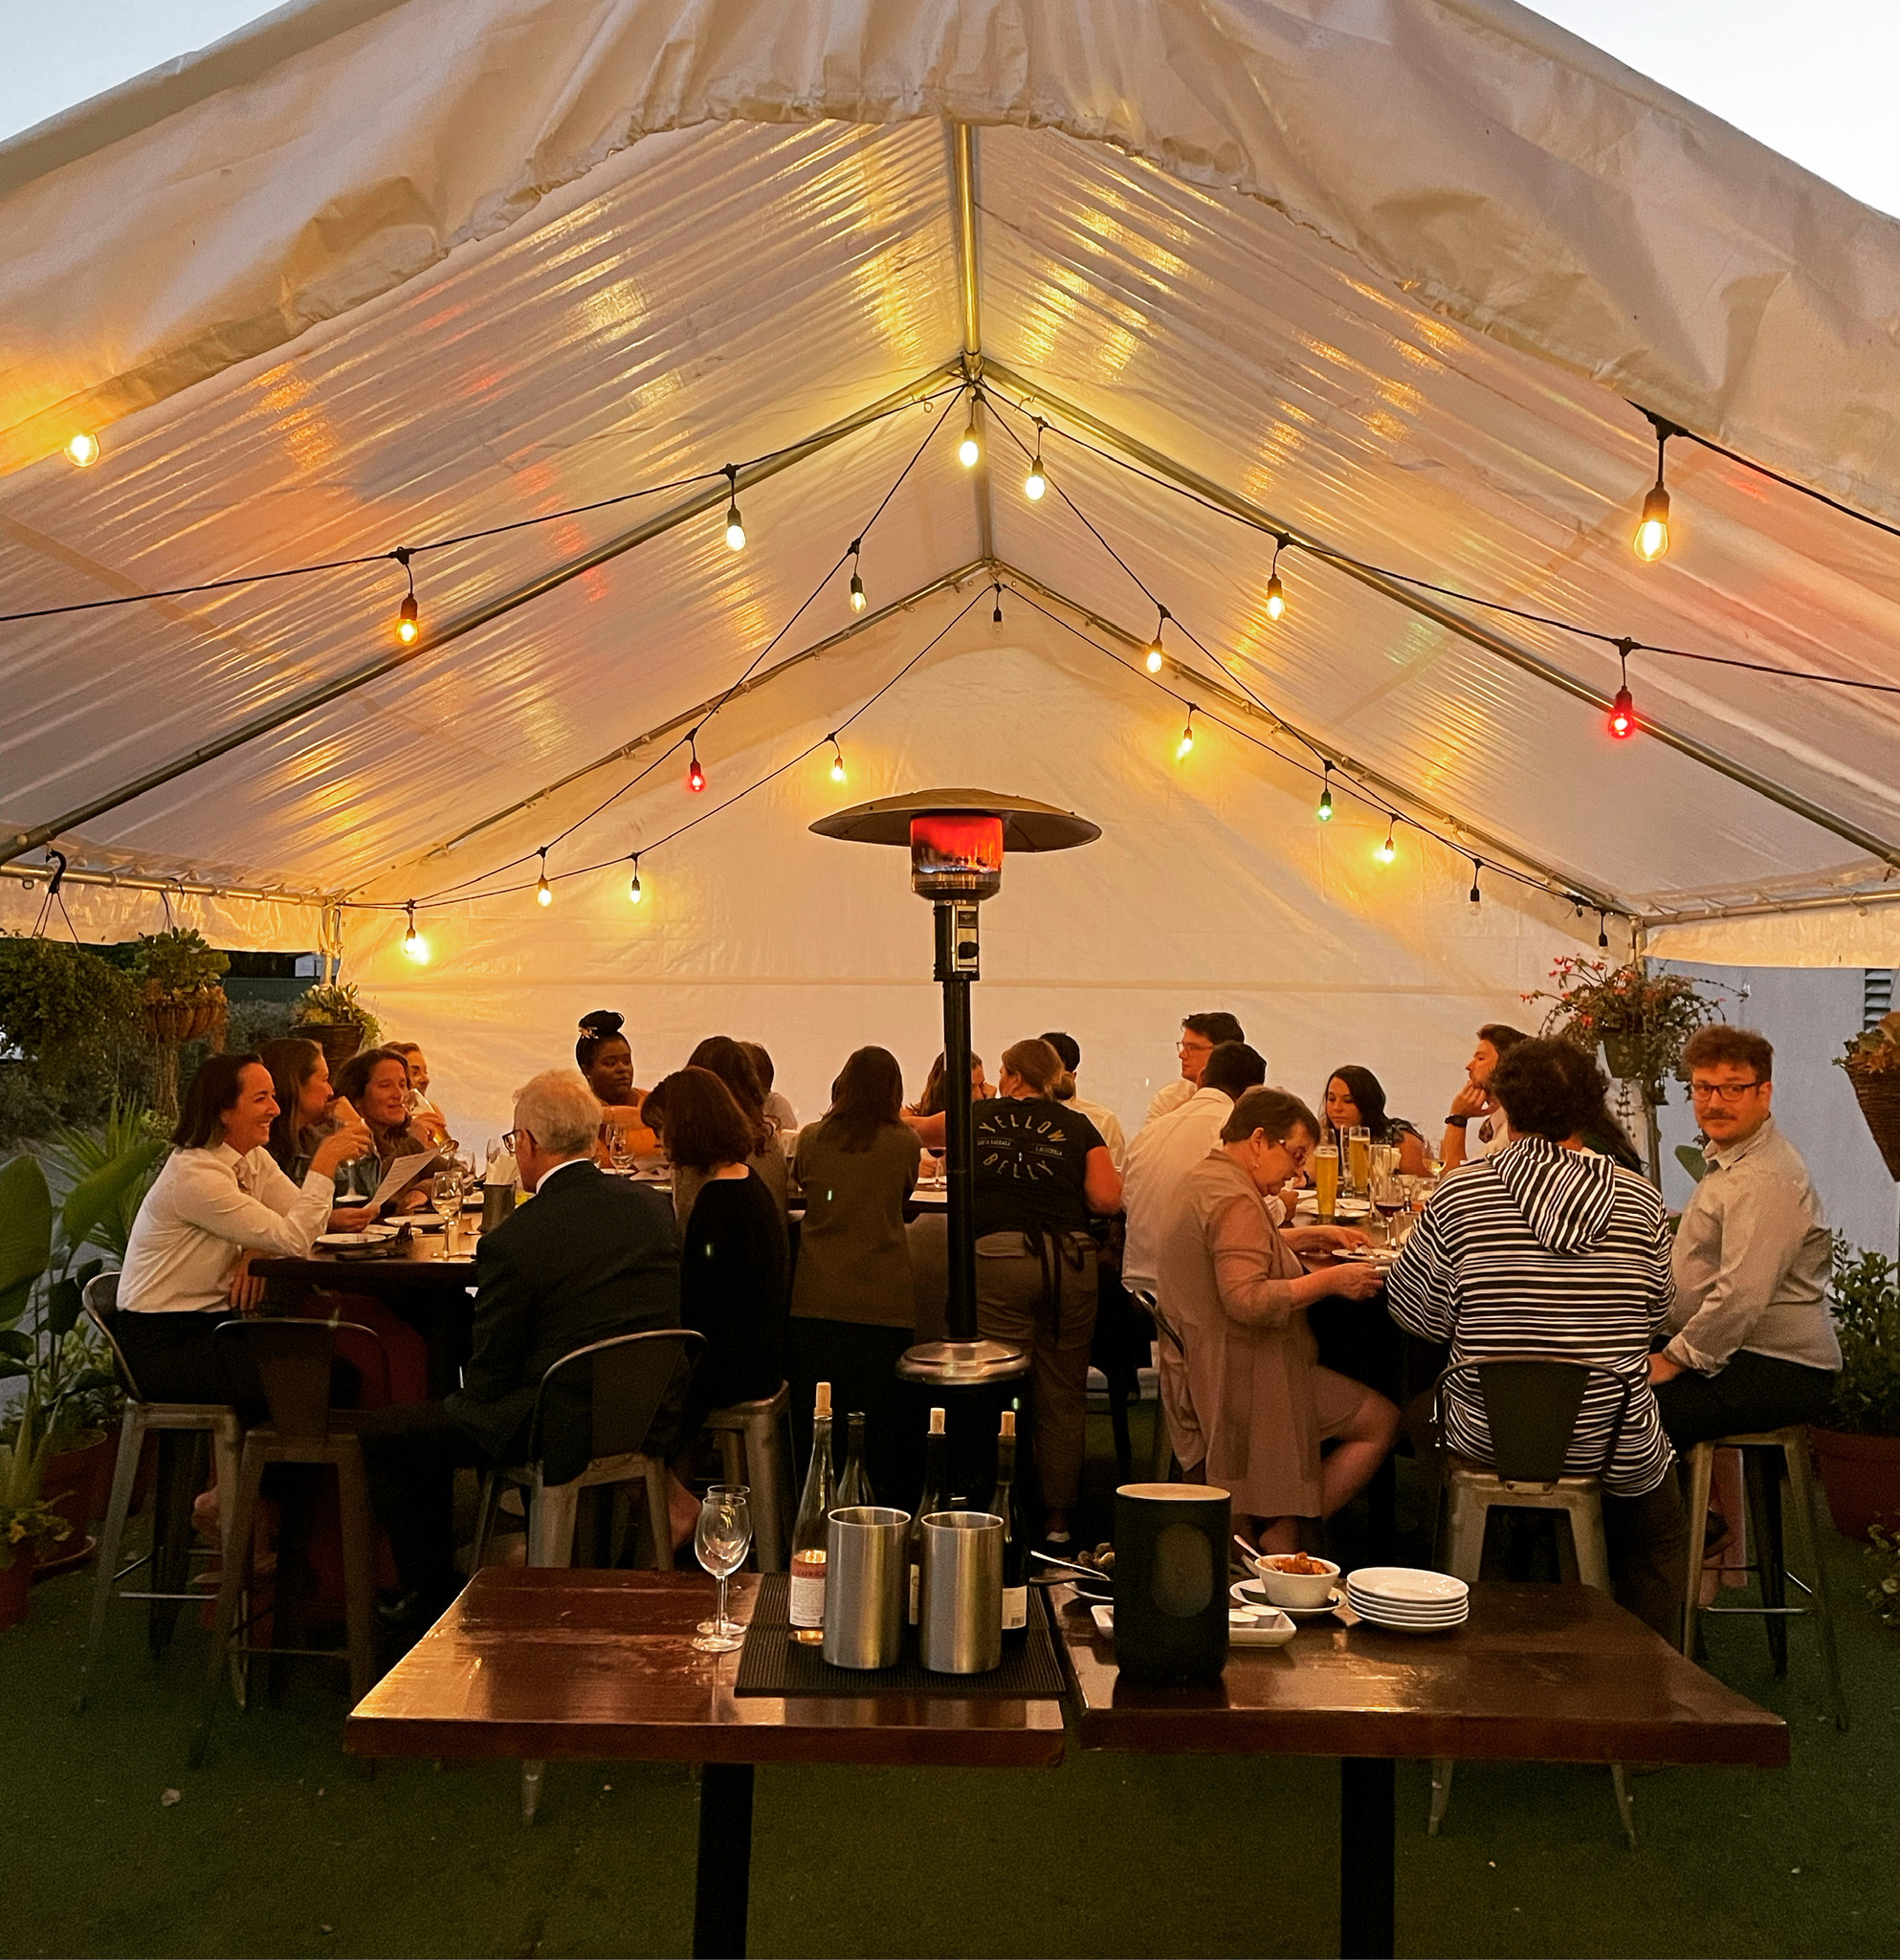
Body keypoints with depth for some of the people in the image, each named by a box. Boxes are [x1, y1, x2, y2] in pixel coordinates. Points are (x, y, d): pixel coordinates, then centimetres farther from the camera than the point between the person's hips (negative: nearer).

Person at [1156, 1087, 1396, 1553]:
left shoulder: (1202, 1179, 14)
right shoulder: (1234, 1199, -20)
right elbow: (1246, 1299, -29)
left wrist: (1306, 1237, 21)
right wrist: (1330, 1280, -24)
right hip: (1244, 1373, -11)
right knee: (1382, 1420, -4)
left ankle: (1280, 1529, 8)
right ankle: (1280, 1535, -3)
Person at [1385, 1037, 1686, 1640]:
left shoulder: (1460, 1193, -14)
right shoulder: (1640, 1199, -8)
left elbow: (1416, 1315, -6)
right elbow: (1656, 1315, 6)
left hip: (1487, 1439, -1)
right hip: (1612, 1441, 1)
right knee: (1656, 1540, 33)